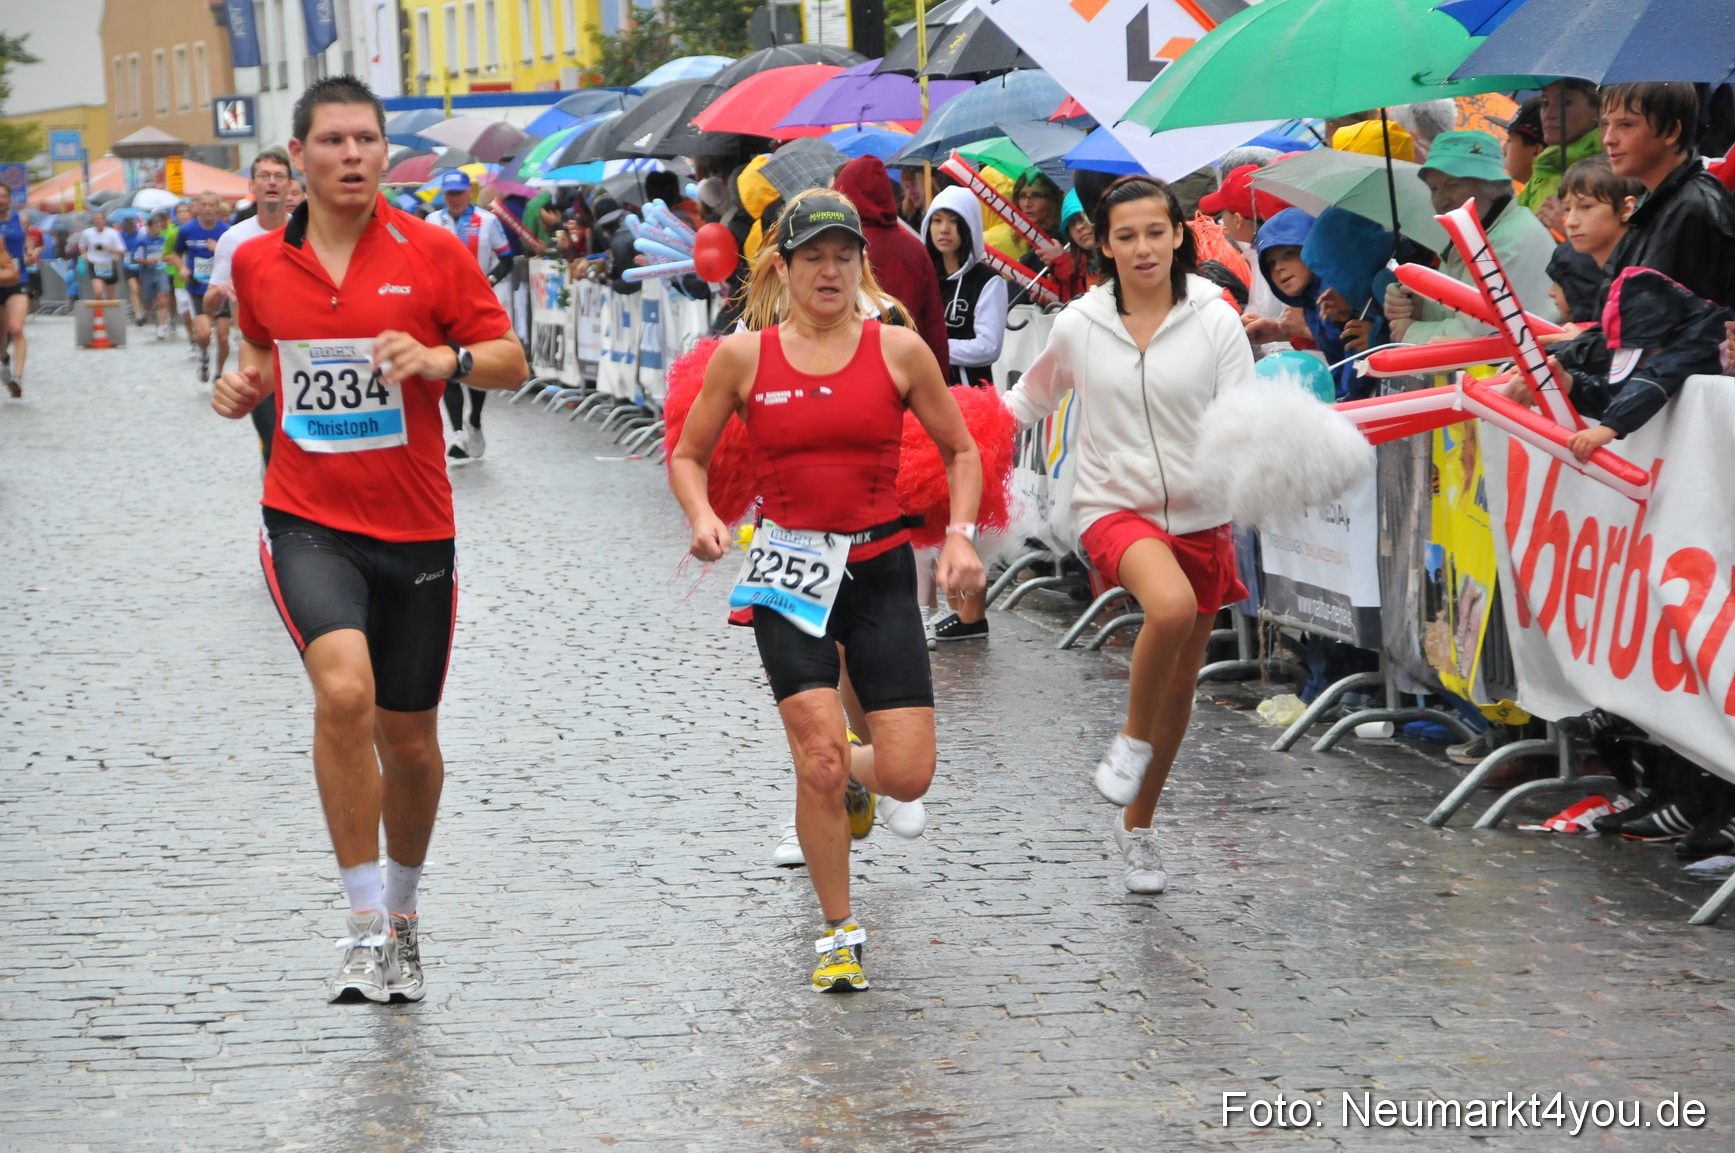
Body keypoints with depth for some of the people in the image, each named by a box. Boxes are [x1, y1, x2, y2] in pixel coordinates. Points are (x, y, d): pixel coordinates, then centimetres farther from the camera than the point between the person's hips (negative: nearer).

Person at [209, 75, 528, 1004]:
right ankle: (367, 927, -18)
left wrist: (441, 358, -20)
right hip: (308, 525, -1)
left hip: (415, 530, 1)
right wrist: (244, 387, 1)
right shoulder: (258, 262, 4)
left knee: (409, 739, 11)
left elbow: (511, 361, 0)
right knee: (344, 691, -26)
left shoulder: (432, 253, -3)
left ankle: (403, 909, 37)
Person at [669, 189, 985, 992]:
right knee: (819, 760, -13)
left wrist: (961, 534, -5)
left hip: (881, 569, 1)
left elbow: (960, 451, 10)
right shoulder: (743, 356, 0)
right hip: (788, 570, -1)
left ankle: (850, 766, 34)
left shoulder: (898, 349, 1)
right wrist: (702, 518, -9)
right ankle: (839, 933, 7)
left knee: (908, 776, -5)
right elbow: (688, 455, 10)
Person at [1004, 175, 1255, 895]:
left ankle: (1136, 825, 32)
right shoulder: (1079, 326, -2)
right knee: (1171, 606, -35)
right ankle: (1132, 742, -10)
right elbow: (1031, 399, 17)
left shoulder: (1215, 320, -5)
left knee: (1180, 686, 12)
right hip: (1115, 506, -2)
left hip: (1200, 516, 2)